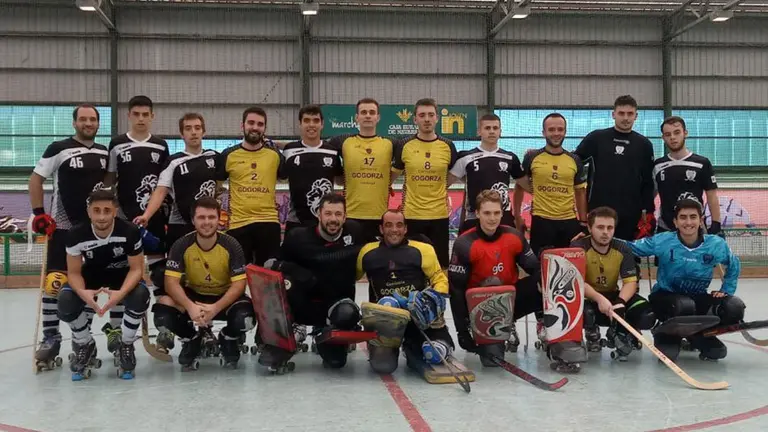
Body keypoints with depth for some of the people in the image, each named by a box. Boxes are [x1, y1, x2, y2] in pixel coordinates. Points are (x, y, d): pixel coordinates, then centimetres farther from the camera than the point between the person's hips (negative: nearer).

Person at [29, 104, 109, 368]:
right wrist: (39, 214, -9)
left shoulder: (105, 153, 7)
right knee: (54, 282, -7)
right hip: (62, 226, -4)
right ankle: (50, 337, 4)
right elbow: (35, 179, -4)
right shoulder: (59, 149, -7)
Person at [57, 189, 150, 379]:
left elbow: (136, 269, -19)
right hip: (91, 276, 2)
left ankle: (126, 346, -4)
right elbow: (74, 272, -14)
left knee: (140, 296, -34)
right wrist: (82, 292, -38)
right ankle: (85, 346, 6)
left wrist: (121, 293, -39)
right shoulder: (76, 234, -24)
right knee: (65, 301, -26)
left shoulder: (130, 231, -29)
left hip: (123, 276, -1)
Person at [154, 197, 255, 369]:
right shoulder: (182, 245, -16)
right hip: (193, 296, 1)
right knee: (162, 315, -28)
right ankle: (192, 340, 7)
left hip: (224, 297, -1)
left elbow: (239, 284, -19)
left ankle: (228, 340, 7)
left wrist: (215, 308, -35)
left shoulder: (231, 245, -18)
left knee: (245, 317, -33)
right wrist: (190, 307, -38)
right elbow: (171, 282, -19)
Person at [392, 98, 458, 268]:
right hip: (411, 214, 0)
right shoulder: (404, 145, -2)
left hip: (439, 214, 1)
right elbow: (393, 175, 11)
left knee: (440, 265, 7)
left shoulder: (448, 146, 0)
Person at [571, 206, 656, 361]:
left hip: (612, 295, 3)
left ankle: (618, 336, 11)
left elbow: (631, 282, -12)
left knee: (646, 314, -20)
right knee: (584, 312, -39)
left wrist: (620, 302, -33)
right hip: (586, 296, -3)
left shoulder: (623, 249, -7)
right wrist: (599, 299, -41)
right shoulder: (578, 247, -19)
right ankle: (592, 334, 0)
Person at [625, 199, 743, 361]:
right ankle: (669, 338, -4)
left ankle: (699, 336, 8)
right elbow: (629, 248, -13)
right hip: (665, 297, -4)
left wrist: (726, 290, 4)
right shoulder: (662, 241, -16)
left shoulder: (716, 244, -8)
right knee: (684, 306, -38)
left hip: (698, 298, 4)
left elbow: (734, 264, 11)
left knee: (734, 307, -19)